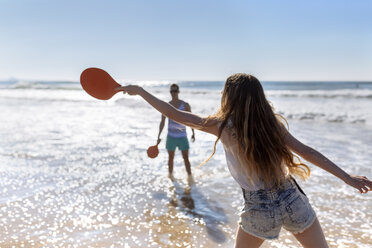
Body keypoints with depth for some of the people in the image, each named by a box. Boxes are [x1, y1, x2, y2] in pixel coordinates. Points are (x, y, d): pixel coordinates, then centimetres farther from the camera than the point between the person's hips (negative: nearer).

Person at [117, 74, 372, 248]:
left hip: (259, 209, -1)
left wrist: (140, 90, 6)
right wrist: (347, 177, 2)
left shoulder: (222, 125, -10)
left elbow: (174, 114, -4)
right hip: (293, 201, 2)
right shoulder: (272, 121, -4)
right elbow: (307, 151, -4)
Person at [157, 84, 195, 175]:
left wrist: (193, 133, 5)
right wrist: (158, 136, 3)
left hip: (182, 136, -1)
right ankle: (170, 176, 26)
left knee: (186, 158, -4)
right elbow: (162, 122, 5)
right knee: (170, 158, 11)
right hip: (171, 136, 1)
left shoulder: (185, 105, -2)